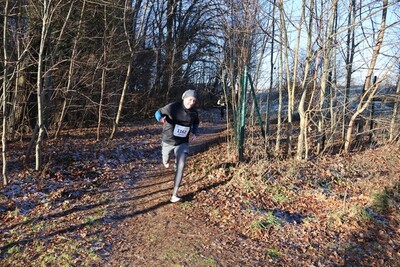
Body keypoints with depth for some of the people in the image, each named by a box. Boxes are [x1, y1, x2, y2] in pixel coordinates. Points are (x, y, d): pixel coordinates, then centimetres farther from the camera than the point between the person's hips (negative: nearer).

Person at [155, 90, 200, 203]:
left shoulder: (194, 112, -6)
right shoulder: (173, 107, -19)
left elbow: (196, 123, 15)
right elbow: (159, 112, -7)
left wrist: (195, 133, -3)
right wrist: (161, 118, -31)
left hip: (182, 143, 1)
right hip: (168, 141, -1)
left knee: (181, 166, -15)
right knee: (166, 160, 22)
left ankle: (175, 194, -9)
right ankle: (167, 161, 65)